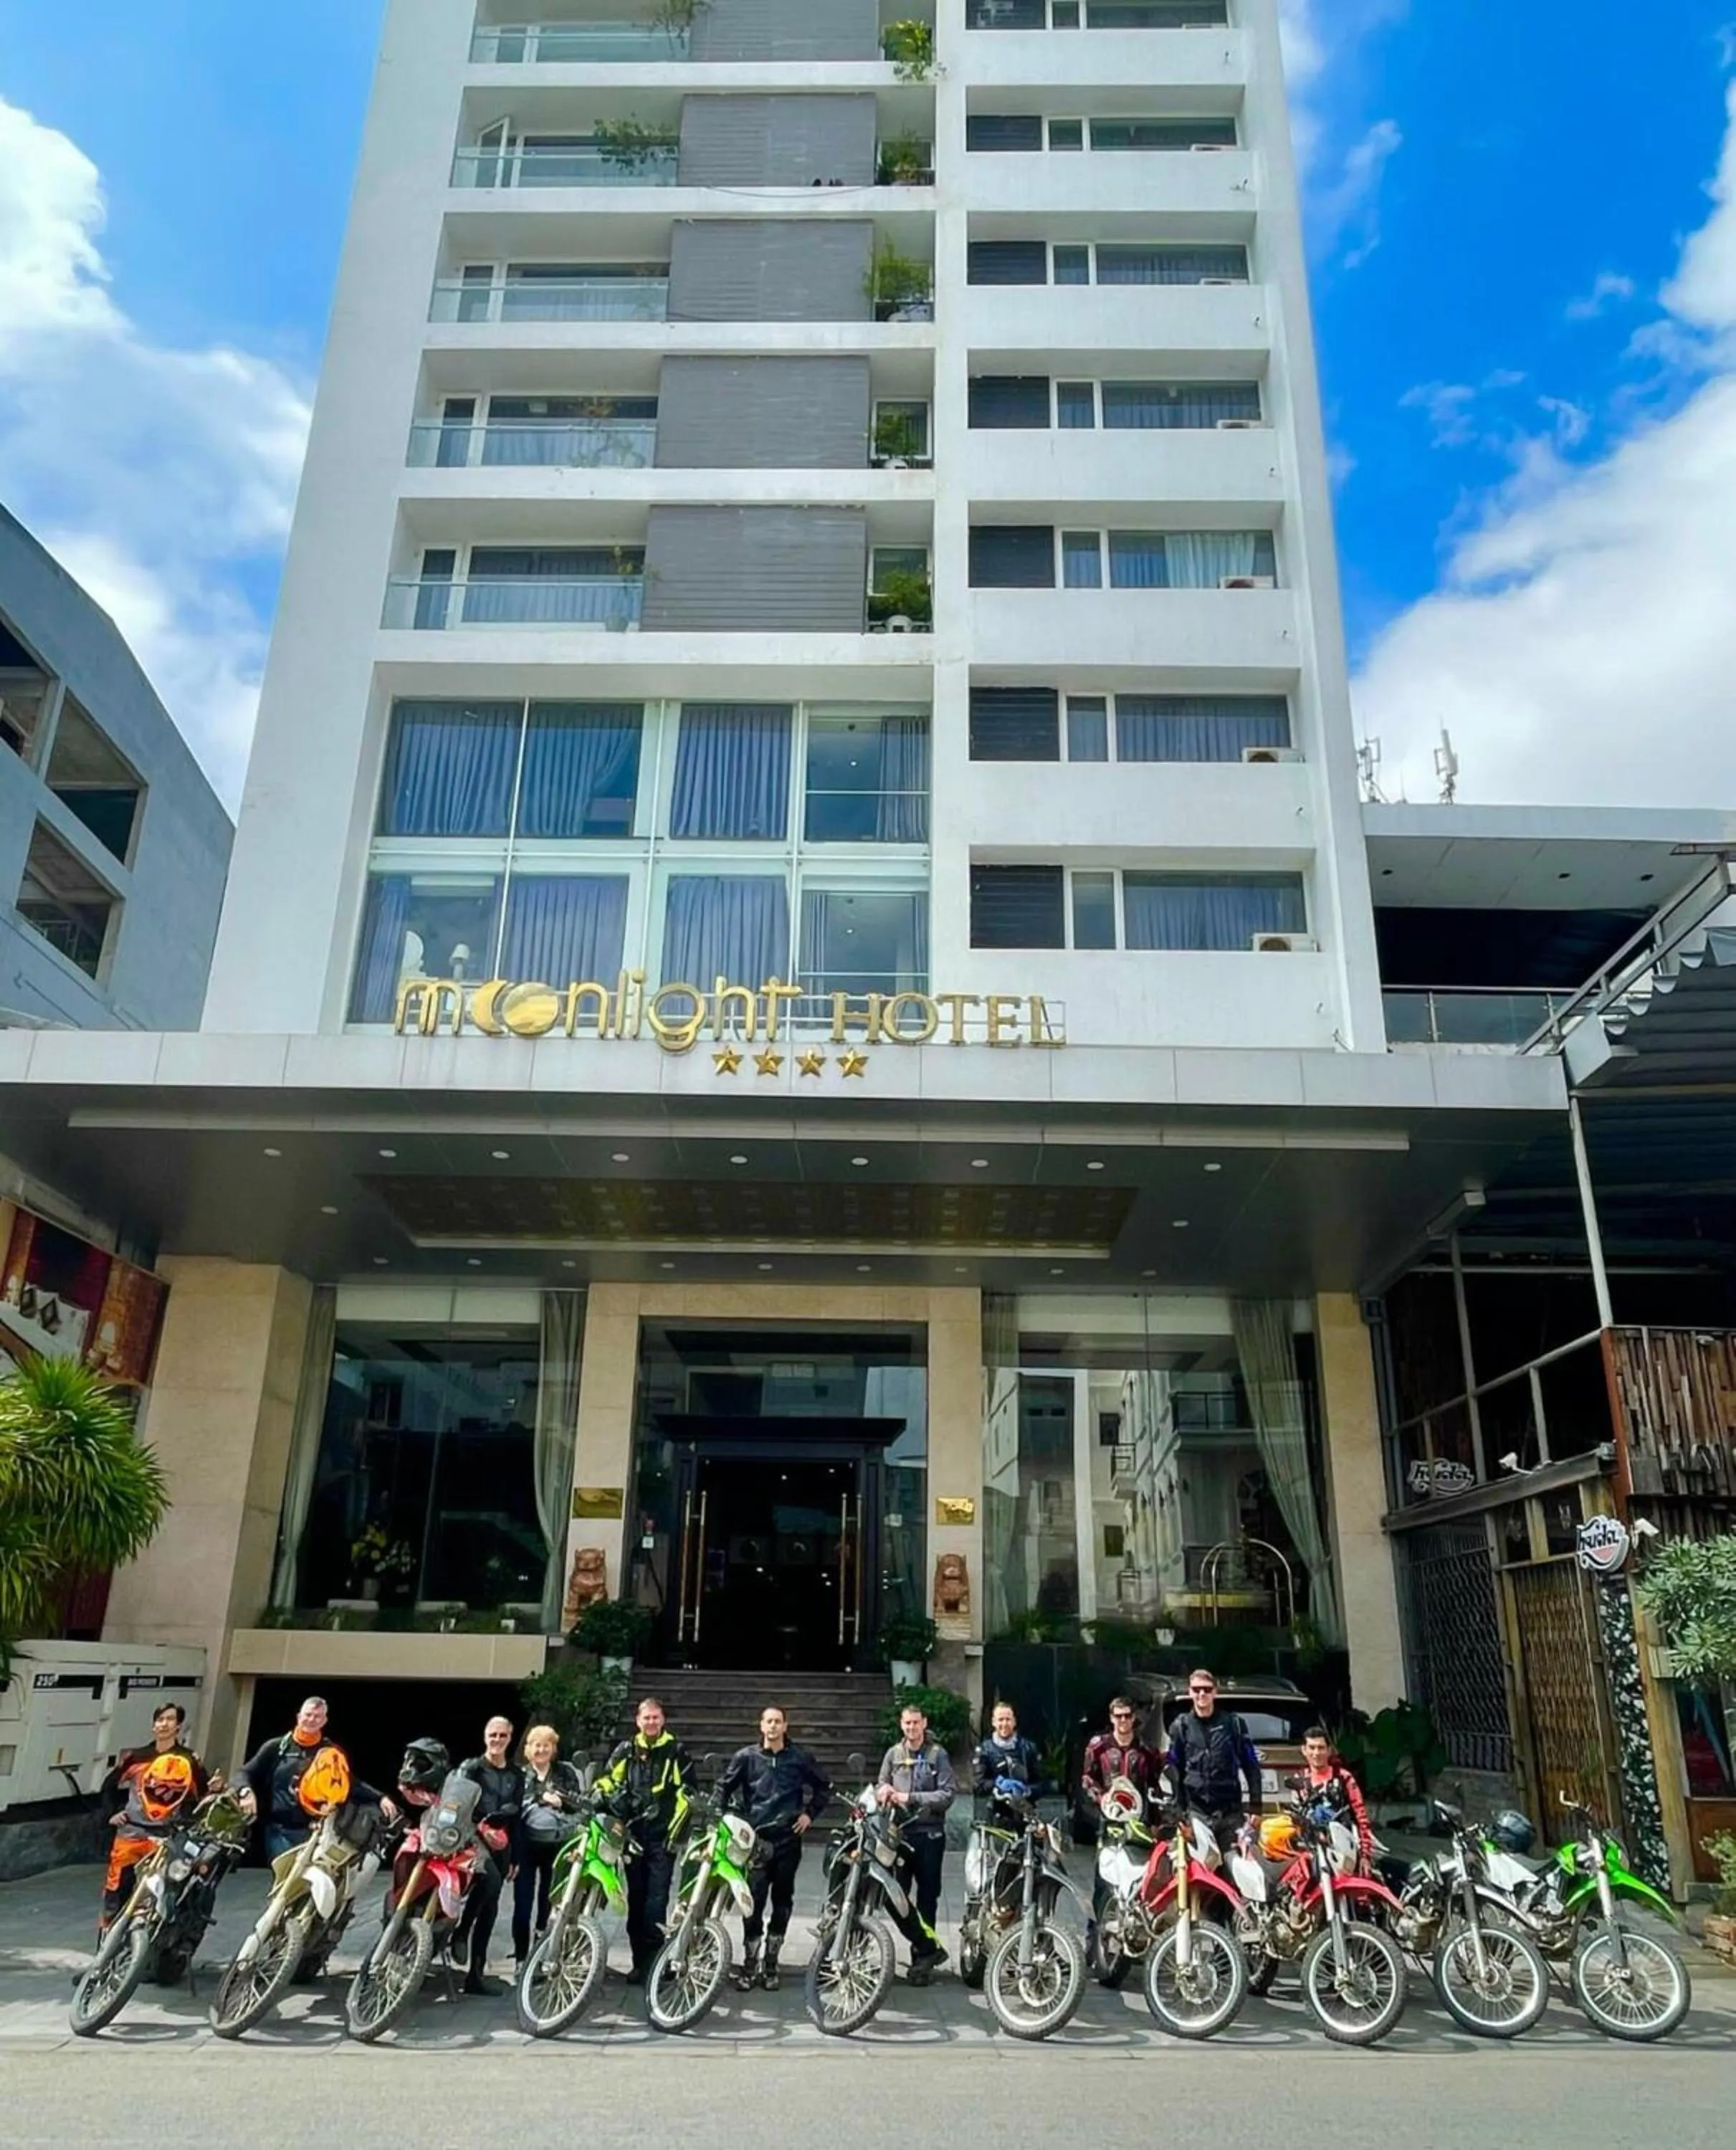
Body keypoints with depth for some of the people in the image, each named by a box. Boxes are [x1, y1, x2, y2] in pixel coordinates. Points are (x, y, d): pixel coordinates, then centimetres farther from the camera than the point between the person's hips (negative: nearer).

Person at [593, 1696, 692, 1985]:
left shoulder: (676, 1752, 1)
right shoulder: (626, 1751, 9)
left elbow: (686, 1794, -1)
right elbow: (608, 1780, 4)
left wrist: (675, 1831, -7)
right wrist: (597, 1795, -17)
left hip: (663, 1836, -3)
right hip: (633, 1834, 3)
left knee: (657, 1899, -10)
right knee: (636, 1898, 9)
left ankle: (652, 1960, -6)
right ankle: (639, 1959, 19)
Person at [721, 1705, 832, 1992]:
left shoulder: (800, 1758, 5)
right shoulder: (746, 1757, 3)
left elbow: (823, 1788, 16)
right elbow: (724, 1788, 11)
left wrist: (810, 1814, 7)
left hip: (788, 1839, 1)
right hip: (757, 1839, -1)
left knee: (782, 1901, 6)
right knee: (754, 1901, -8)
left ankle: (770, 1965, 17)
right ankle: (749, 1966, 3)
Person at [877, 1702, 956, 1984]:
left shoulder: (938, 1755, -2)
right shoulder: (893, 1754, 8)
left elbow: (948, 1793, -10)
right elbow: (881, 1786, 12)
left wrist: (910, 1797, -15)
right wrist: (885, 1792, -12)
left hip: (929, 1833, -3)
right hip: (899, 1833, 3)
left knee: (927, 1897, 4)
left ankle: (923, 1955, 15)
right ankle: (931, 1947, 15)